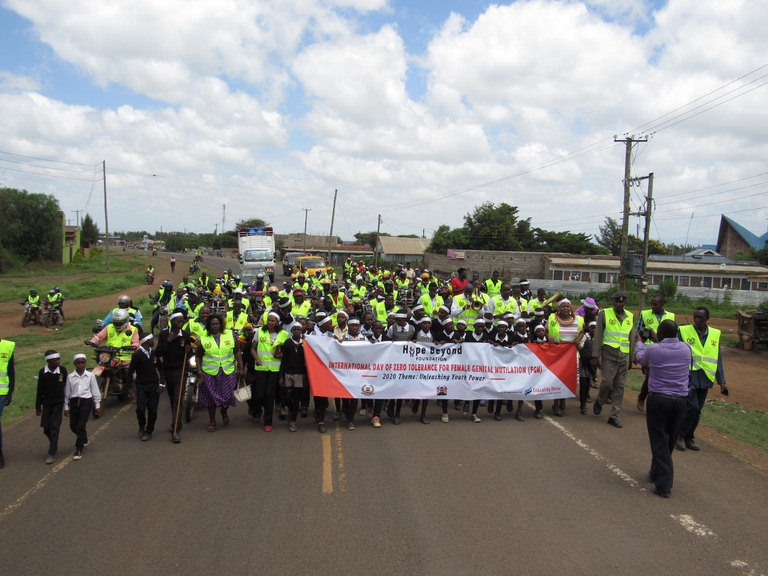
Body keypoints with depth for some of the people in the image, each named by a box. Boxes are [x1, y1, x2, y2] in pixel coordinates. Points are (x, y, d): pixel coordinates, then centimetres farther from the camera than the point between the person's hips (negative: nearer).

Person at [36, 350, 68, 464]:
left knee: (54, 428, -2)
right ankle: (54, 442, 35)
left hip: (58, 403, -1)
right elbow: (40, 390, -1)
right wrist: (38, 407, 2)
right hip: (46, 403, 2)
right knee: (46, 427, 6)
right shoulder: (43, 372, -7)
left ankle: (52, 453, 3)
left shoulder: (62, 370, -9)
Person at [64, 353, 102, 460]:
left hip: (86, 401, -2)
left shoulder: (90, 376, 0)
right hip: (74, 402, 2)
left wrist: (97, 405, 6)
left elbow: (95, 391, 5)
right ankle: (84, 439, 40)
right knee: (73, 426, 10)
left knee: (81, 426, -6)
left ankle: (79, 450, 4)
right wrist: (66, 407, 6)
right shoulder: (70, 377, 2)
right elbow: (66, 393, 6)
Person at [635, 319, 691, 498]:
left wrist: (640, 342, 33)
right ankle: (656, 473, 32)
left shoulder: (652, 350, -8)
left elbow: (640, 359, 15)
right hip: (680, 400, 4)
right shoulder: (686, 348, 2)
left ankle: (664, 484, -6)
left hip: (658, 399, -4)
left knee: (659, 441, 0)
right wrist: (656, 342, 37)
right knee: (669, 441, 17)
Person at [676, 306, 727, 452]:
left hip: (705, 378, 4)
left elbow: (717, 359, 10)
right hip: (688, 376, -4)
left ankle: (689, 437, 24)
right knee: (692, 407, -11)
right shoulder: (684, 331, -5)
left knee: (697, 410, 9)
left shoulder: (715, 334, 6)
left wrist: (721, 381, 7)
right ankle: (680, 435, 7)